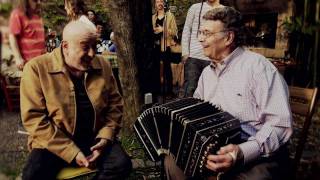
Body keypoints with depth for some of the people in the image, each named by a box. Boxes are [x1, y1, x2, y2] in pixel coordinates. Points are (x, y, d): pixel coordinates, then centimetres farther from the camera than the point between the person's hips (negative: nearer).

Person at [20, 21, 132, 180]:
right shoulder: (37, 68, -10)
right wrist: (72, 152, -19)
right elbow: (34, 117, -14)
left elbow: (114, 104, 7)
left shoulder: (103, 66, 1)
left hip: (94, 138, 3)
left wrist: (105, 137, -10)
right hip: (53, 143, -2)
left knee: (122, 164, -20)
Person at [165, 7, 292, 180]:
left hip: (260, 155, -6)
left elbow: (281, 123, -19)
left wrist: (244, 152, -32)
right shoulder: (207, 73, 11)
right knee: (173, 161, -9)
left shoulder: (256, 65, -14)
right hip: (215, 149, 6)